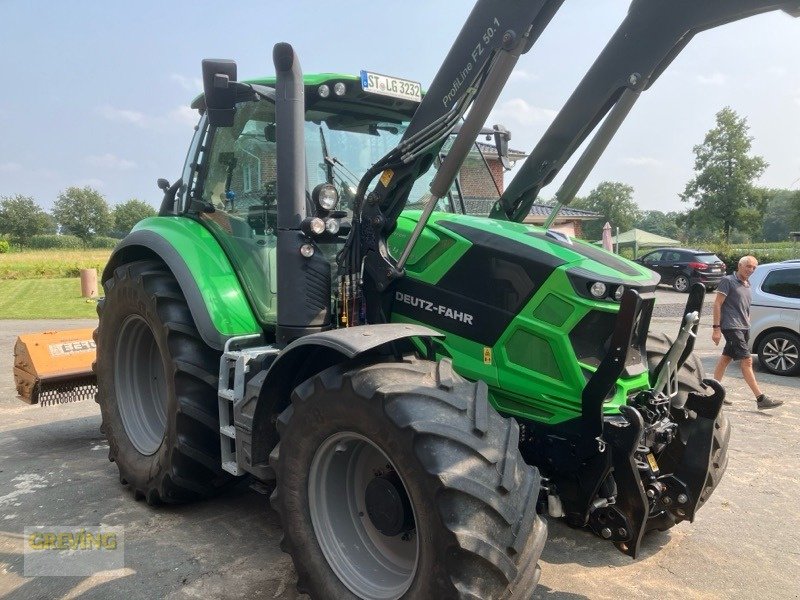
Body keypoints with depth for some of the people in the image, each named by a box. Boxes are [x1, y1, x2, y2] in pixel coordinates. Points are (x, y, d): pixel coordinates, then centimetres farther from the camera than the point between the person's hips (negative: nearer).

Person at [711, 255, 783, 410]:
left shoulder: (747, 285, 17)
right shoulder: (728, 281, -7)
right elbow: (717, 304, -11)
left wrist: (747, 326, 19)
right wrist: (716, 328, -16)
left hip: (743, 328, 8)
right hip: (731, 327, -8)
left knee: (726, 358, 11)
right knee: (746, 361, -10)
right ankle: (761, 399, -10)